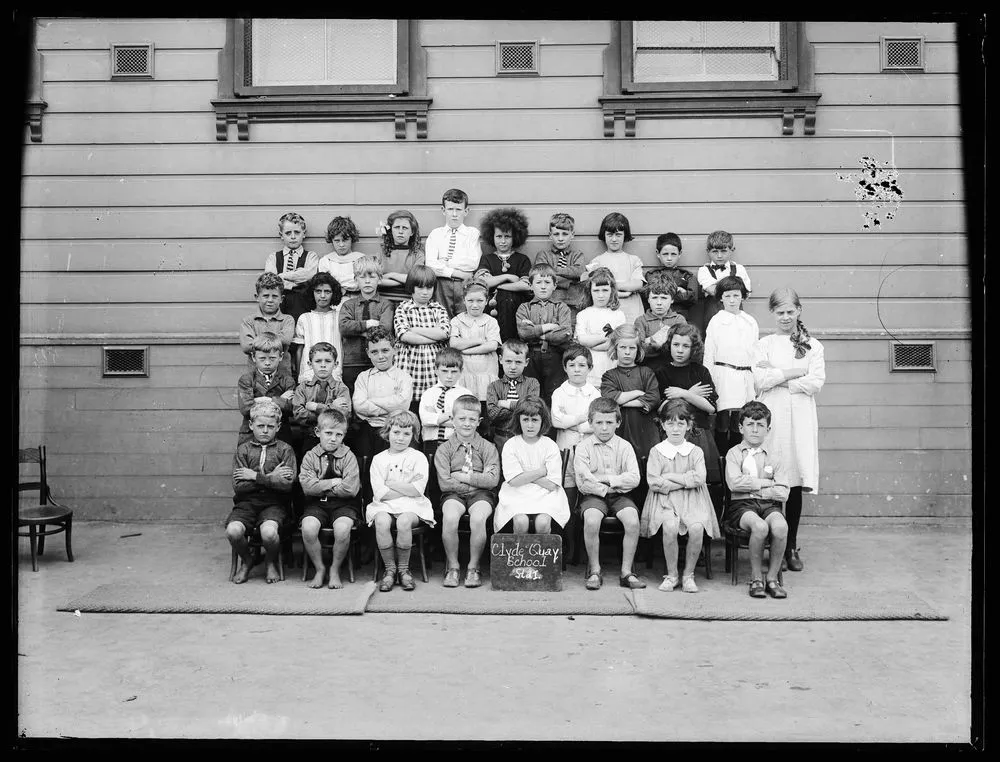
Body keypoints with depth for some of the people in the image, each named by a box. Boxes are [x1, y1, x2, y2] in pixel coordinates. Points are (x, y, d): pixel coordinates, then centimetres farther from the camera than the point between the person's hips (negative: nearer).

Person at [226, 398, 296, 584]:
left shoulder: (284, 449, 6)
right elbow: (238, 486, -3)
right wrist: (270, 478, -8)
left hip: (274, 504, -2)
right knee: (233, 531, -27)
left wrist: (255, 476, -8)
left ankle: (271, 561, 5)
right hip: (246, 502, 2)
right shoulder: (243, 449, 9)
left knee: (269, 531, -32)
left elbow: (287, 484, -8)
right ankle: (246, 561, 8)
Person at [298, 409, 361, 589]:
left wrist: (321, 487, -8)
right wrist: (333, 482, -11)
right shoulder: (310, 456, 5)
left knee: (342, 529, -31)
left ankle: (335, 570, -4)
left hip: (343, 505, -1)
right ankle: (319, 569, -3)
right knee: (308, 528, -28)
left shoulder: (348, 457, 0)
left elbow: (350, 489, -13)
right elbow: (307, 485, -10)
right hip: (316, 504, 2)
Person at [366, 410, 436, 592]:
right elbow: (380, 494, -3)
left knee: (404, 521, -33)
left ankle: (403, 568, -11)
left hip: (412, 506, -1)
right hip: (385, 506, 1)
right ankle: (390, 568, -13)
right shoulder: (378, 459, 9)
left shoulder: (418, 457, 5)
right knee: (381, 522, -32)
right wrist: (407, 485, -7)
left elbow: (417, 491, -8)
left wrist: (390, 483, -5)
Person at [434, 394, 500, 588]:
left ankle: (473, 567, -10)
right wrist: (477, 480, -8)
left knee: (478, 518, -32)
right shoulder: (444, 449, 6)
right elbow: (444, 483, -6)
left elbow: (492, 480, -6)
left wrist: (464, 477, -11)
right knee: (449, 518, -32)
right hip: (454, 494, 0)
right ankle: (452, 567, -11)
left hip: (481, 494, 0)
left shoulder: (488, 448, 7)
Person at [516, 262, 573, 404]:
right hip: (531, 357, 1)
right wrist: (548, 326, -9)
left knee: (553, 397, 1)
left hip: (554, 357, 0)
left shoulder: (561, 307, 8)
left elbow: (566, 334, -8)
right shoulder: (524, 308, 10)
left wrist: (536, 332, -9)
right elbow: (523, 332, -8)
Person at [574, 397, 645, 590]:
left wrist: (606, 479, -12)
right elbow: (583, 483, -9)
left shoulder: (625, 447, 5)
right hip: (594, 495, -1)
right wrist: (605, 488, -12)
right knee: (591, 521, -32)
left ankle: (626, 572, -11)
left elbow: (634, 479, -7)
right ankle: (594, 571, -13)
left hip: (620, 495, 2)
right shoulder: (583, 447, 1)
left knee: (632, 521, -27)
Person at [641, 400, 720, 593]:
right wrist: (685, 481, -7)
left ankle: (688, 574, -9)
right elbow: (654, 483, -7)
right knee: (670, 526, -32)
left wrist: (670, 477, -8)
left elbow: (698, 478, -8)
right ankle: (671, 574, -12)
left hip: (692, 499, 1)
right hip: (665, 499, -1)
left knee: (697, 527, -29)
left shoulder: (696, 452, 10)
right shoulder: (656, 452, 7)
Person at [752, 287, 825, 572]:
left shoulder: (812, 346, 12)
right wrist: (796, 371, -6)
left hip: (800, 419, 1)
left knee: (795, 485, 2)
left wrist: (776, 377, -4)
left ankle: (791, 547, 12)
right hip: (771, 418, -1)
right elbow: (759, 381, -5)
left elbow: (816, 382, -2)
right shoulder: (763, 345, 10)